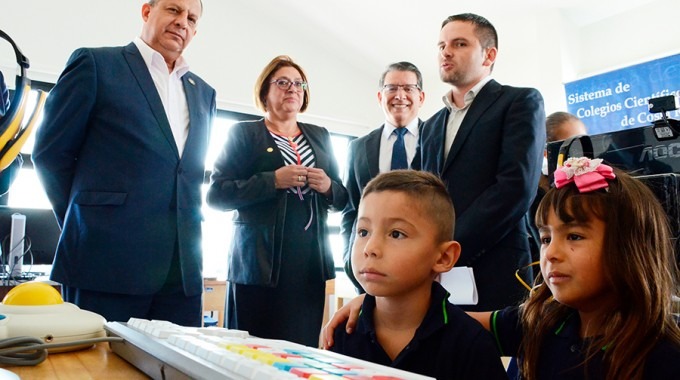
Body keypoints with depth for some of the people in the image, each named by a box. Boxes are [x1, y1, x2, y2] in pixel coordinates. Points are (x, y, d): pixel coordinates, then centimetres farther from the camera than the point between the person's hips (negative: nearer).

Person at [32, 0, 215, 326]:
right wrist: (86, 221, 4)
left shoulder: (204, 93, 18)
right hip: (106, 261, -4)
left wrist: (189, 224, 10)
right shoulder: (95, 64, 3)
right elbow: (50, 151, 2)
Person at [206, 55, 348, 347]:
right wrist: (273, 181, -15)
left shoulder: (320, 136, 17)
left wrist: (328, 187, -4)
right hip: (260, 262, -3)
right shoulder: (244, 133, 6)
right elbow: (215, 195, -4)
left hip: (310, 263, 4)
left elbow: (342, 199, 18)